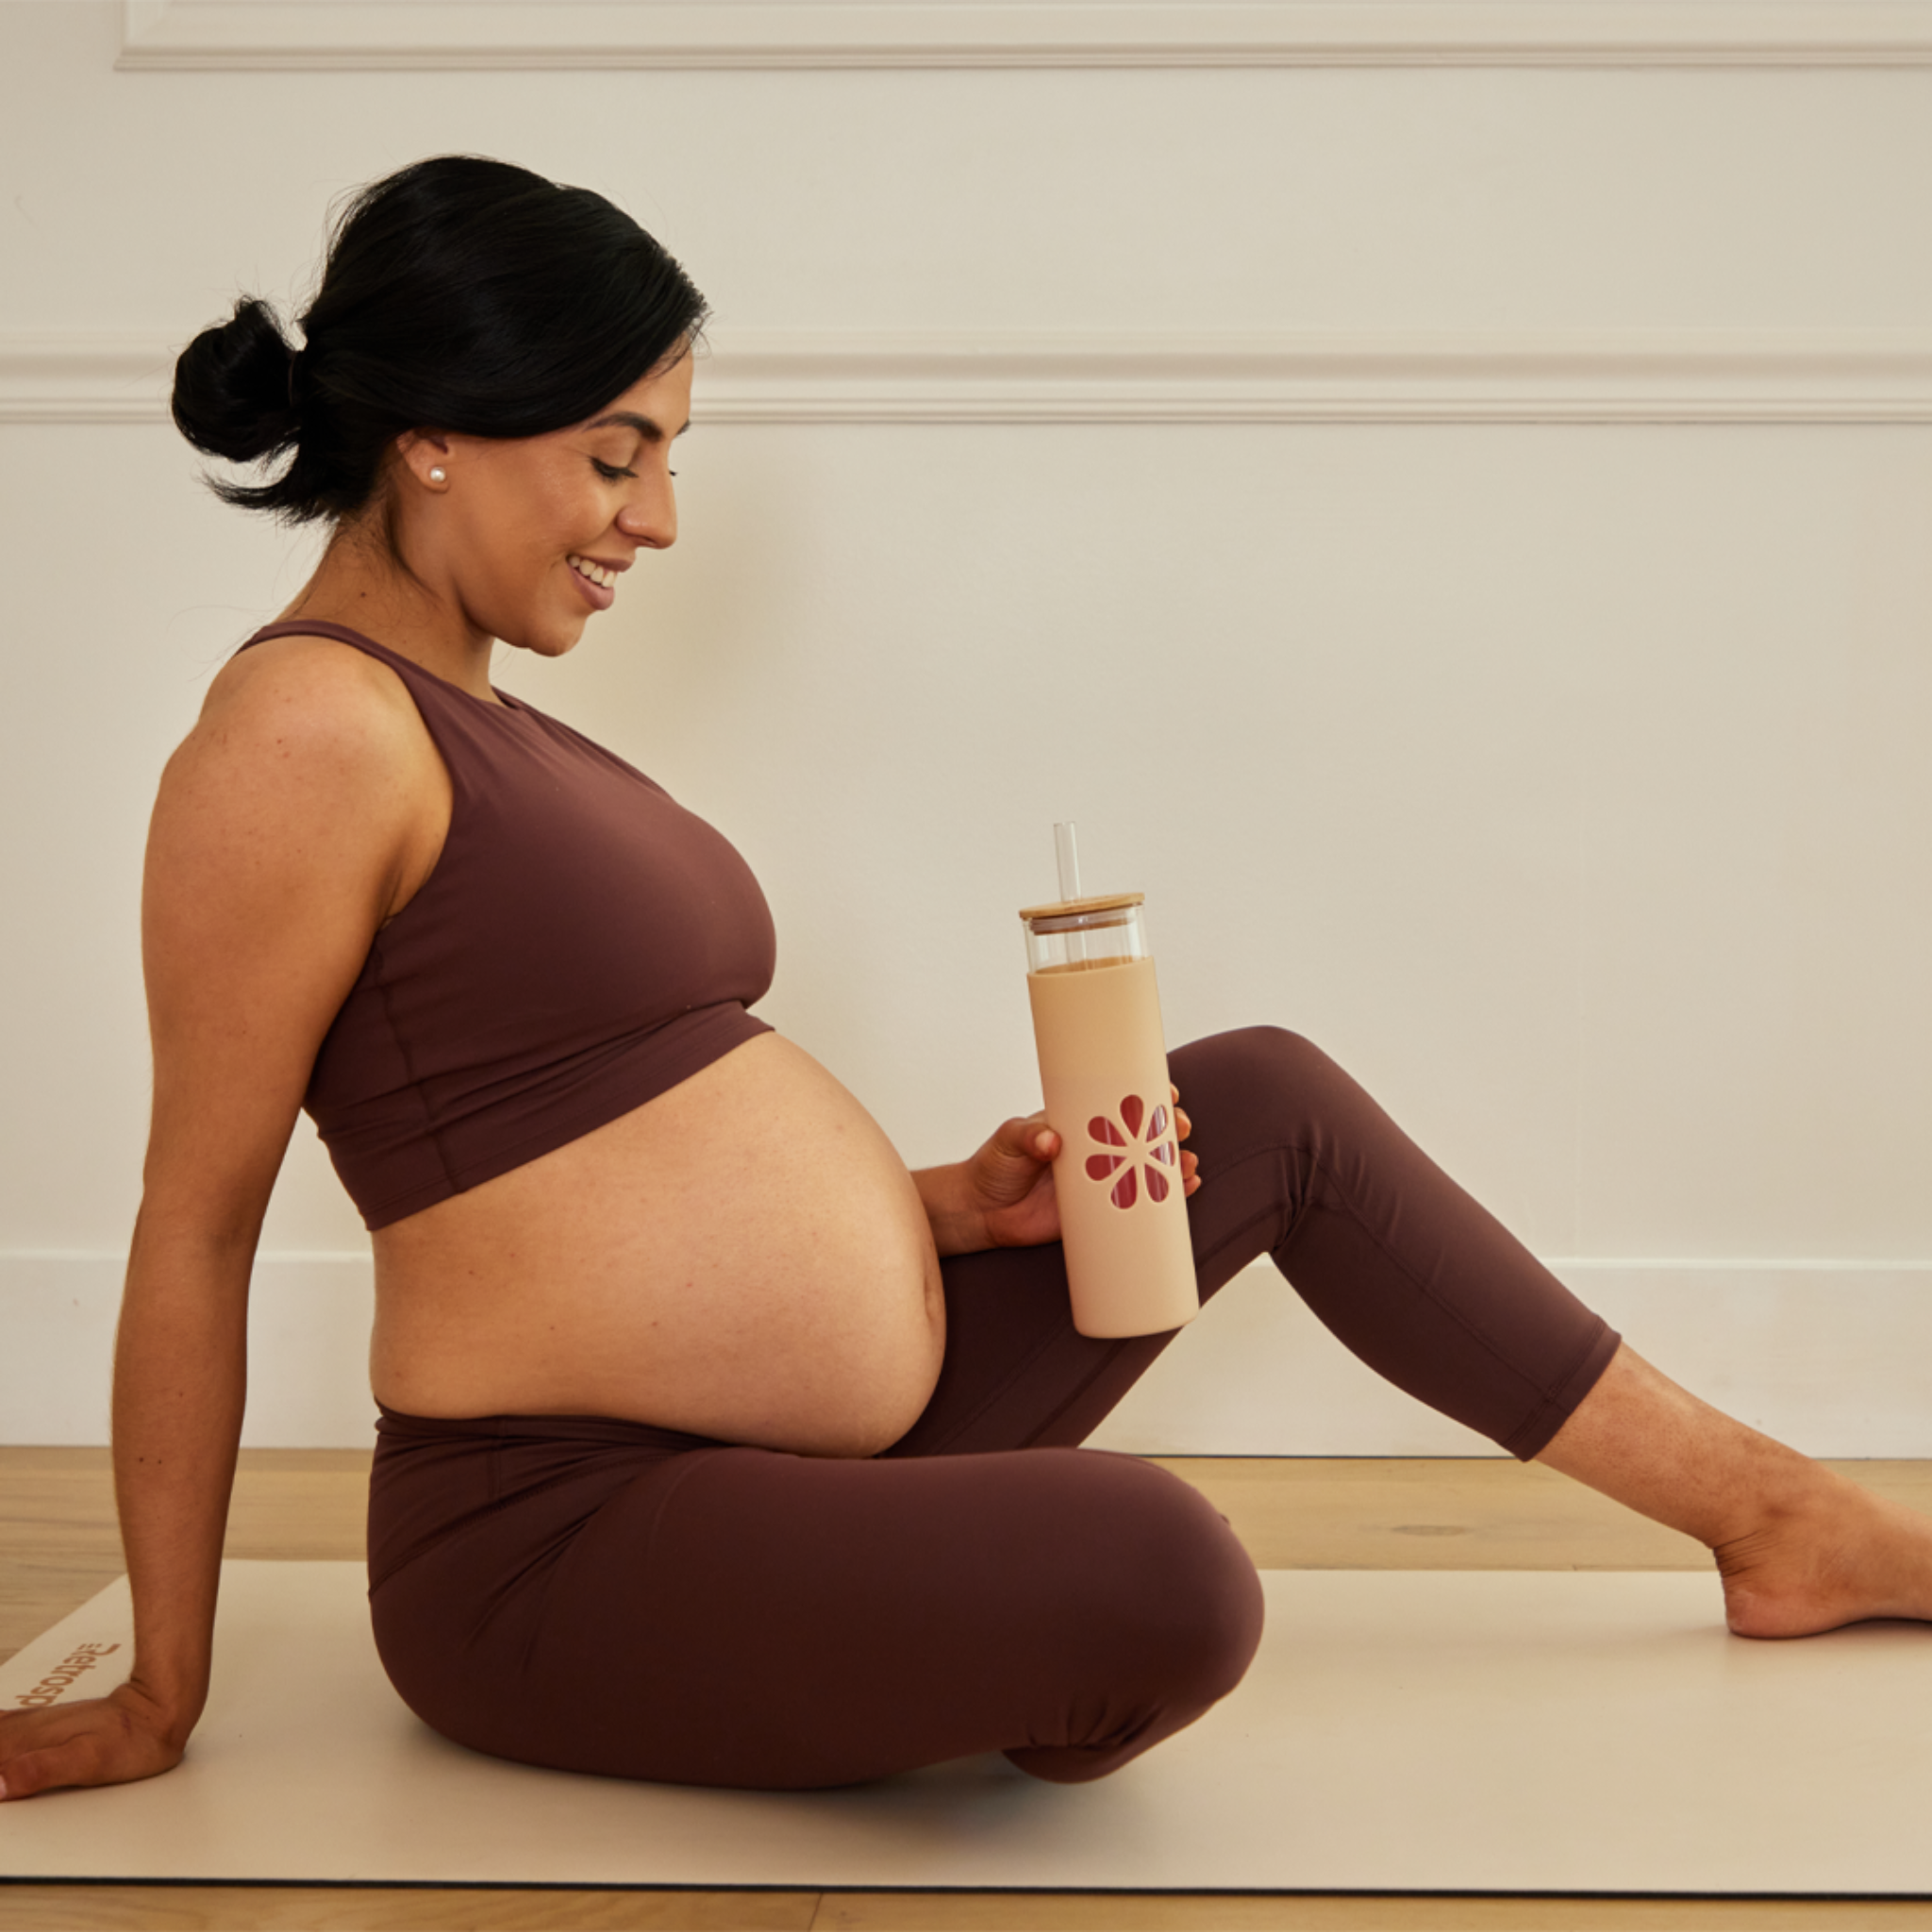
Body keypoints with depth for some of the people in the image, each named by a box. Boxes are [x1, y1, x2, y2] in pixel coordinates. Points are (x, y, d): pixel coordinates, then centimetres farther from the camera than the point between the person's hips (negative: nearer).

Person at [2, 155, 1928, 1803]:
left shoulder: (478, 727, 13)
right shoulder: (303, 736, -16)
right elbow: (197, 1223, -14)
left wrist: (938, 1205, 3)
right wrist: (159, 1696, -10)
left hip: (825, 1450, 10)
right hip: (572, 1544, -10)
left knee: (1274, 1101, 14)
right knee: (1154, 1574, -35)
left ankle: (1774, 1514, 23)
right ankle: (1029, 1706, 4)